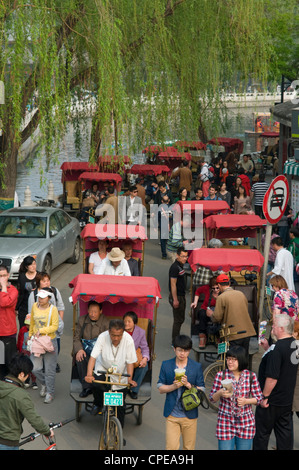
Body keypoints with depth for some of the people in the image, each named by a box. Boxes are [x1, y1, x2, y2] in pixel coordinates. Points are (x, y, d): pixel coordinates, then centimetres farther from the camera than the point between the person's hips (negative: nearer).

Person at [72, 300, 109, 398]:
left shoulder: (106, 322, -2)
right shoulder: (82, 320, 10)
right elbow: (76, 338, 9)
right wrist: (79, 350, -11)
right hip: (84, 349, 3)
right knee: (80, 359, -30)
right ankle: (86, 387, -19)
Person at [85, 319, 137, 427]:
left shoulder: (128, 340, -25)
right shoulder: (103, 337, -25)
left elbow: (130, 362, -17)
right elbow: (93, 357, -27)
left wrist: (130, 378, -26)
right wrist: (89, 374, -40)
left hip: (120, 374, 0)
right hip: (103, 369, 0)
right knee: (96, 384, -29)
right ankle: (98, 404, 4)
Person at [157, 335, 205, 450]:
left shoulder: (197, 367, 0)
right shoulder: (166, 365, 2)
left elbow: (201, 390, 0)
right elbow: (160, 388, 2)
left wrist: (188, 385, -18)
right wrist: (174, 386, -17)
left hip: (189, 414, 0)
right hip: (172, 414, 0)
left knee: (189, 447, 7)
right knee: (171, 446, -7)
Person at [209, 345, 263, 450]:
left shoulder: (251, 376, -3)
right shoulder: (221, 375, -3)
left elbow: (259, 398, 3)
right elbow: (212, 398, 2)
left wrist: (246, 401, -16)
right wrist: (220, 393, -20)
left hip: (245, 422, 1)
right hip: (225, 422, -1)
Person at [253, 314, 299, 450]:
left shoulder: (278, 348, -24)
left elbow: (272, 378, -25)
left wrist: (264, 396, -15)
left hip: (273, 401, -8)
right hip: (288, 400, 8)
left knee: (261, 433, 7)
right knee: (285, 432, 14)